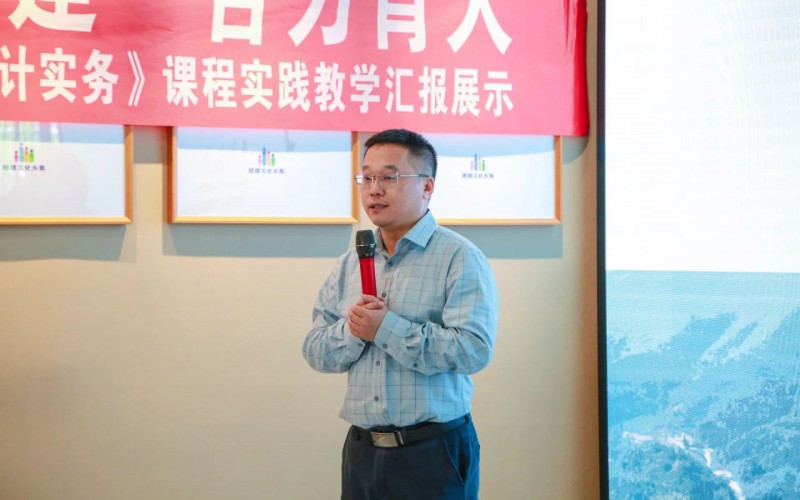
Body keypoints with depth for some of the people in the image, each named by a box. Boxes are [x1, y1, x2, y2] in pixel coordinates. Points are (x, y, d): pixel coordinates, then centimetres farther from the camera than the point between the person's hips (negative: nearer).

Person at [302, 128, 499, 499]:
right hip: (360, 451, 5)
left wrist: (386, 328, -19)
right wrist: (352, 330, -13)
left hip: (434, 453, -5)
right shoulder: (347, 266, 10)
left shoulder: (459, 258, -8)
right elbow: (315, 352, 7)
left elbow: (474, 350, -20)